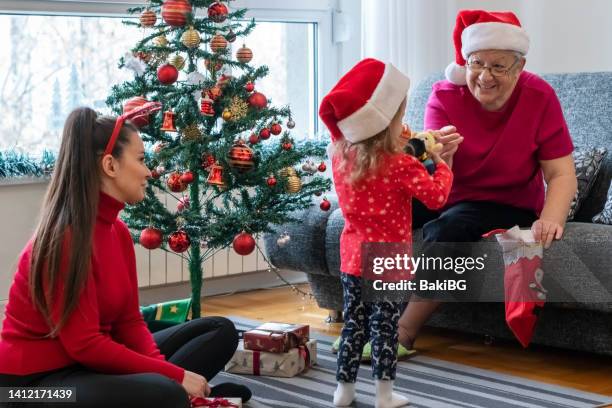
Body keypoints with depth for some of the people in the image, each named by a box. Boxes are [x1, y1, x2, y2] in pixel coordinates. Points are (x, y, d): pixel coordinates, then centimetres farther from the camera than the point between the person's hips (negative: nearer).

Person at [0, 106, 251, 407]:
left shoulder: (118, 230, 6)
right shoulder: (66, 236, -22)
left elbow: (129, 321, 7)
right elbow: (84, 344, -23)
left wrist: (167, 371, -12)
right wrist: (175, 375, -21)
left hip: (95, 361, 10)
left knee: (220, 331, 7)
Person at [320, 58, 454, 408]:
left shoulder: (341, 153, -2)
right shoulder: (400, 165, -20)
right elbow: (437, 196, -13)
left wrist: (394, 143, 13)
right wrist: (441, 162, 1)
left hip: (353, 256, 5)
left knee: (354, 323, 15)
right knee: (385, 327, 5)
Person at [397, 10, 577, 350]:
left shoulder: (539, 97, -14)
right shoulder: (445, 95, -12)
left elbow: (562, 175, -13)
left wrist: (549, 219, -33)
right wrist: (439, 157, -42)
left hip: (508, 206, -2)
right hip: (448, 196, 3)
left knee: (448, 228, -31)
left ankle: (405, 333, -17)